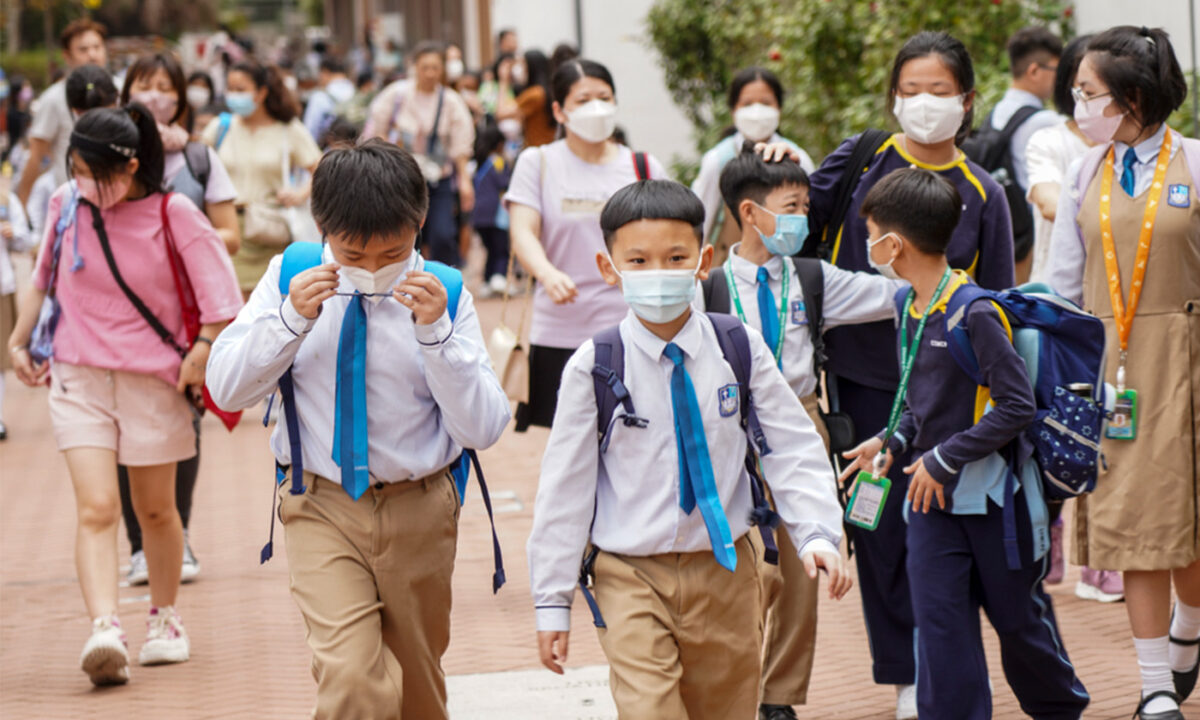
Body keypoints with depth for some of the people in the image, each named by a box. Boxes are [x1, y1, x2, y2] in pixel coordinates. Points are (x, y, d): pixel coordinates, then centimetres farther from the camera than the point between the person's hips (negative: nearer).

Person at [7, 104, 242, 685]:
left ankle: (165, 619, 35)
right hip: (78, 380, 1)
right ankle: (104, 632, -25)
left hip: (153, 380, -1)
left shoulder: (172, 215, -12)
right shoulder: (65, 205, -2)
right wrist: (19, 340, 11)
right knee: (96, 509, -14)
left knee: (155, 510, 14)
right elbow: (43, 278, 14)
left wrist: (201, 355, -13)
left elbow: (223, 300, -8)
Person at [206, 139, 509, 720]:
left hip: (419, 513, 1)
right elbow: (226, 389, -4)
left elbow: (483, 427, -12)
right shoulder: (292, 277, -4)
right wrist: (292, 318, -17)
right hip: (323, 508, -1)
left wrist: (435, 331, -23)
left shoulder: (442, 295, -7)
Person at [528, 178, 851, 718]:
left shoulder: (741, 350, -2)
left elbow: (792, 449, 3)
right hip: (631, 576, -2)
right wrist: (553, 600, -2)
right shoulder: (594, 367, -7)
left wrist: (817, 533, -13)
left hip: (725, 571, 3)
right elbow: (565, 482, -2)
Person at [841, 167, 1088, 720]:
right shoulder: (907, 306, 5)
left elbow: (1017, 406, -21)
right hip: (932, 495, 6)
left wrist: (944, 458, -19)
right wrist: (892, 441, 1)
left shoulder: (975, 312, -20)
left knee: (1018, 617, 10)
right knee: (940, 622, 0)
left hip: (994, 493, -6)